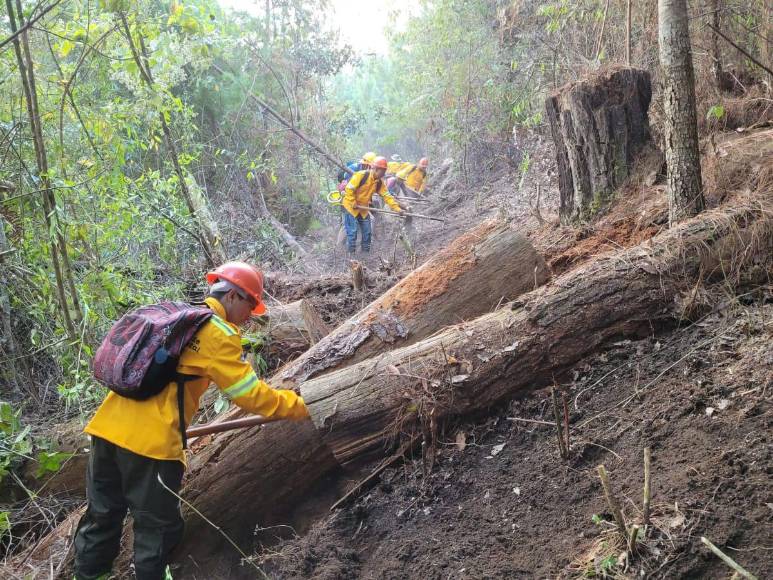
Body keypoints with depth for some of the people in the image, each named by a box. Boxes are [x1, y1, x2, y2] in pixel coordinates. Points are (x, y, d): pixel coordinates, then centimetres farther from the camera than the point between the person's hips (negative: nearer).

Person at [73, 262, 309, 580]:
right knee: (157, 526, 8)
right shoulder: (219, 333, -6)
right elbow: (249, 394, -7)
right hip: (150, 441, -8)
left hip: (107, 426, 8)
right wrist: (297, 406, 4)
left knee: (103, 515, 21)